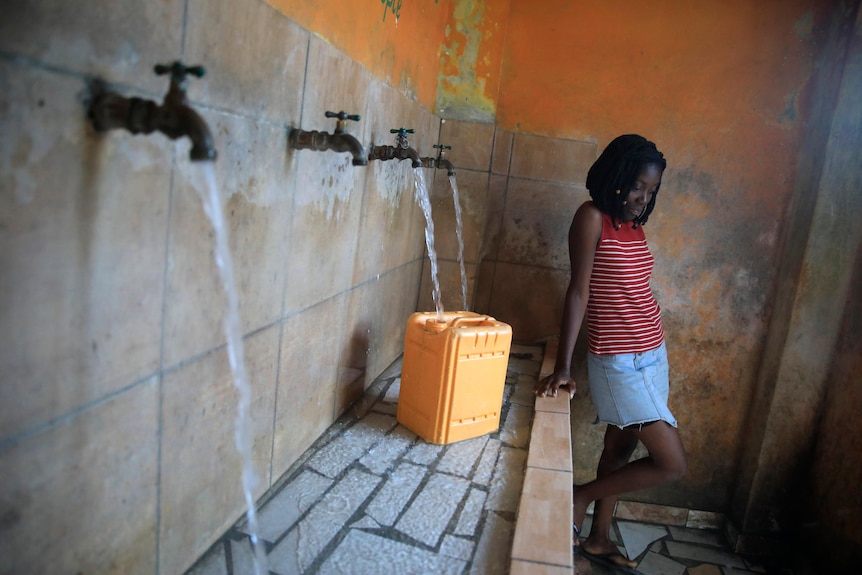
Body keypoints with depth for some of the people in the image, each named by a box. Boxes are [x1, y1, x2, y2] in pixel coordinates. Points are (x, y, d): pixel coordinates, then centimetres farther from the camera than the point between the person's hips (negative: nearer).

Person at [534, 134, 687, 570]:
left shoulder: (634, 224, 10)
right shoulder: (592, 217, -13)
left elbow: (633, 291, 8)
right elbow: (579, 292, -18)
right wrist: (563, 366, -22)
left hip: (653, 354, 8)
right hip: (620, 362, -8)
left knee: (620, 448, 15)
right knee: (672, 464, -4)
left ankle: (599, 539, 31)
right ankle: (579, 497, 13)